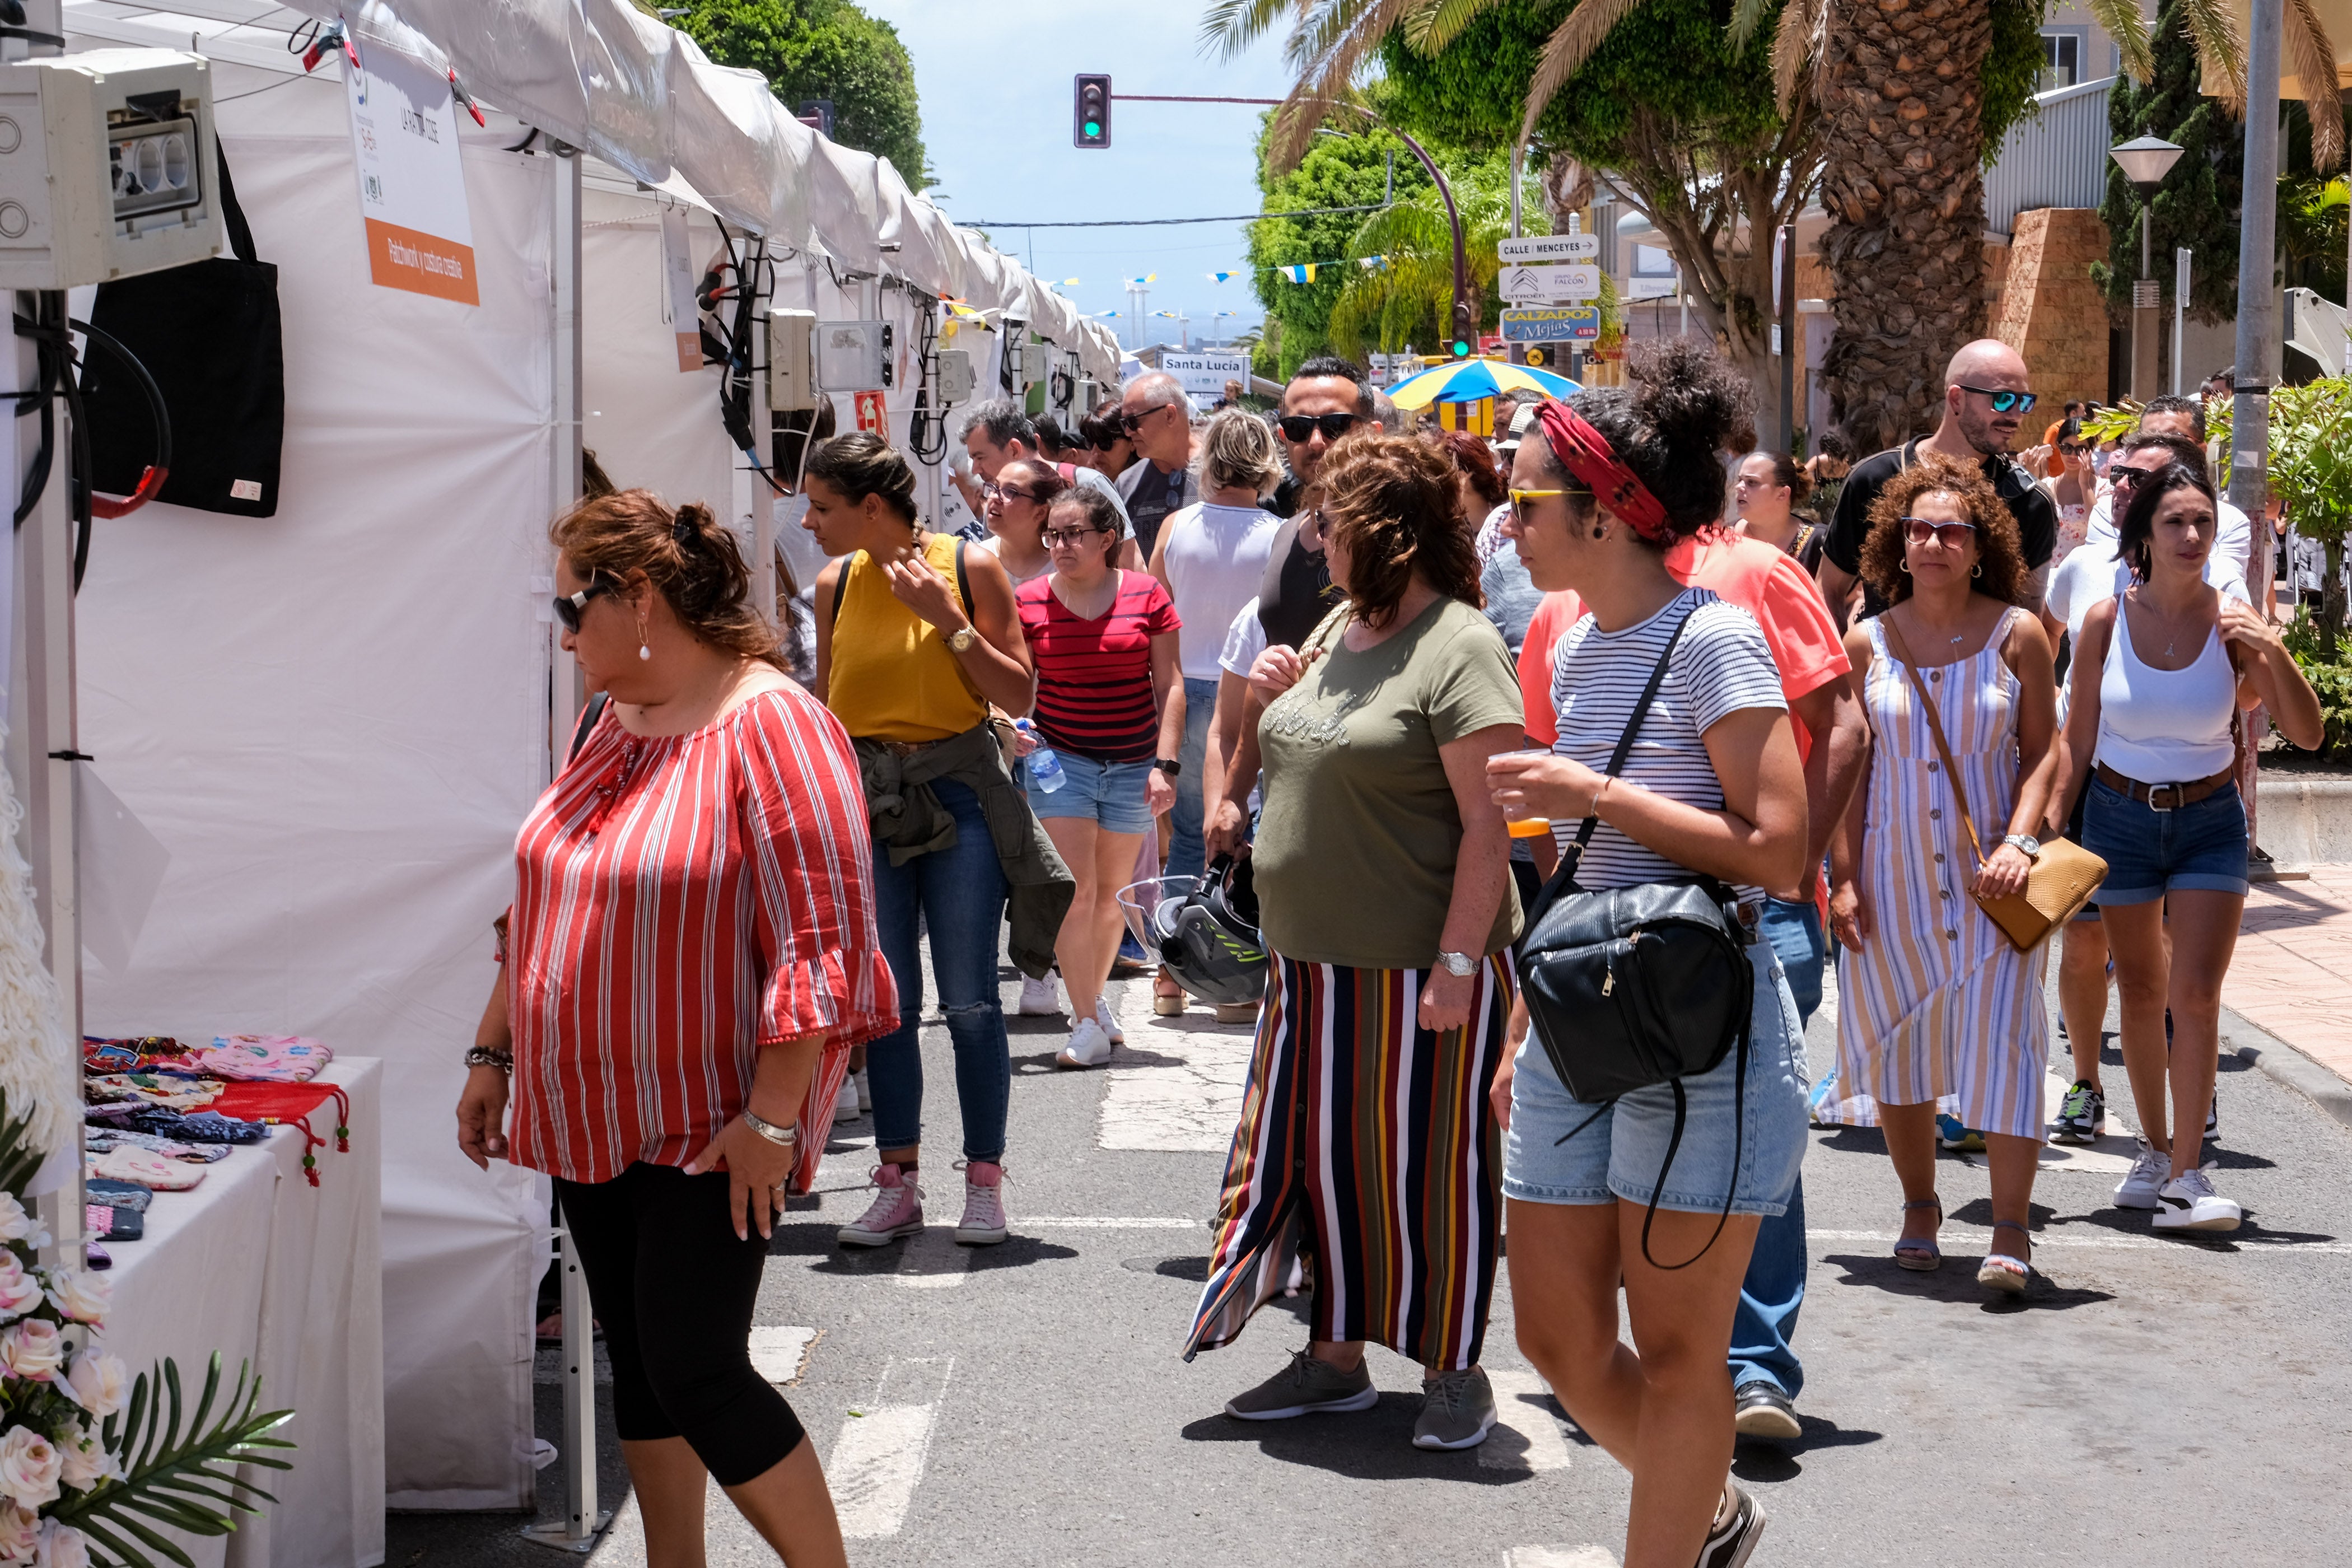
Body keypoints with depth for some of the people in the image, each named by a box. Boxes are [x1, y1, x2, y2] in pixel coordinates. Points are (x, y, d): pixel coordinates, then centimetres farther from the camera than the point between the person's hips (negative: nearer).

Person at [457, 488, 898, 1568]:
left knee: (695, 1375, -9)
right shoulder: (615, 724, 10)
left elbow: (822, 940, -21)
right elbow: (544, 910, 19)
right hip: (593, 1109, 8)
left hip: (711, 1124, -8)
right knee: (636, 1360, 13)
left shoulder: (767, 726, -16)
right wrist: (494, 1052, 16)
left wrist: (773, 1116, -23)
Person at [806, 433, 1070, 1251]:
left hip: (958, 792, -3)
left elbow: (1020, 696, -5)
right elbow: (824, 708, 14)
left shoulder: (969, 568, -5)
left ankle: (984, 1182, 10)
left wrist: (949, 621, -14)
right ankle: (897, 1184, 15)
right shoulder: (837, 583, 5)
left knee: (969, 1001, -1)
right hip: (866, 796, 3)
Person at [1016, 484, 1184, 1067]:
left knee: (1112, 890, 12)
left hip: (1132, 762, 1)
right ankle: (1086, 1023, -4)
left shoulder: (1146, 594, -1)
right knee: (1076, 890, -9)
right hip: (1059, 756, -1)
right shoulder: (1029, 601, -1)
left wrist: (1164, 763, -5)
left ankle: (1096, 997, 30)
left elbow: (1169, 685, 2)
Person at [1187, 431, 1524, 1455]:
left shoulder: (1457, 649, -15)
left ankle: (1453, 1371, 16)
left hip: (1415, 967, -8)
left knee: (1427, 1167, 2)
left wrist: (1457, 963, -23)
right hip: (1312, 953, 8)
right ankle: (1336, 1356, 25)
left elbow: (1487, 824, -19)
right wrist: (1280, 696, 5)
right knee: (1321, 1157, 13)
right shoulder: (1340, 628, 11)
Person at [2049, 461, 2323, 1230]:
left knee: (2196, 994, -11)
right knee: (2141, 994, 11)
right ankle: (2154, 1150, 28)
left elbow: (2307, 733, -7)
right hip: (2121, 817, 1)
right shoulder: (2107, 620, -6)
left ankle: (2188, 1174, -9)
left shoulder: (2232, 620, -8)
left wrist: (2275, 655, -22)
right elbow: (2076, 744, 1)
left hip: (2210, 822, -1)